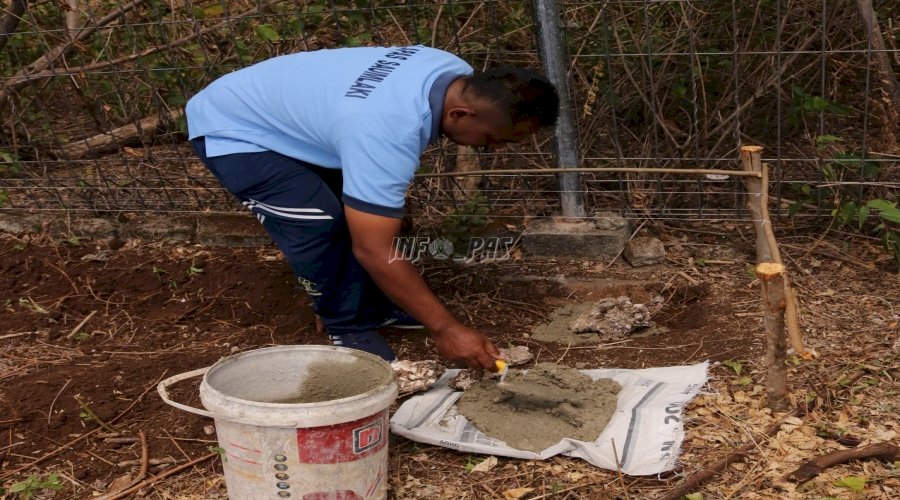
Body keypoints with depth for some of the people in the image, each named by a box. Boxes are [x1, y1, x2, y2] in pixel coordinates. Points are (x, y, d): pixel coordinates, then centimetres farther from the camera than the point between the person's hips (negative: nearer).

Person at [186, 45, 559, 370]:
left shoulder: (459, 78, -13)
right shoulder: (386, 134, -40)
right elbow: (375, 252, -35)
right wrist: (444, 328, -29)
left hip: (282, 111, 9)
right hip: (233, 130, -9)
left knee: (364, 214, 3)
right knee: (319, 221, -24)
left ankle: (374, 306, 18)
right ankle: (351, 328, -5)